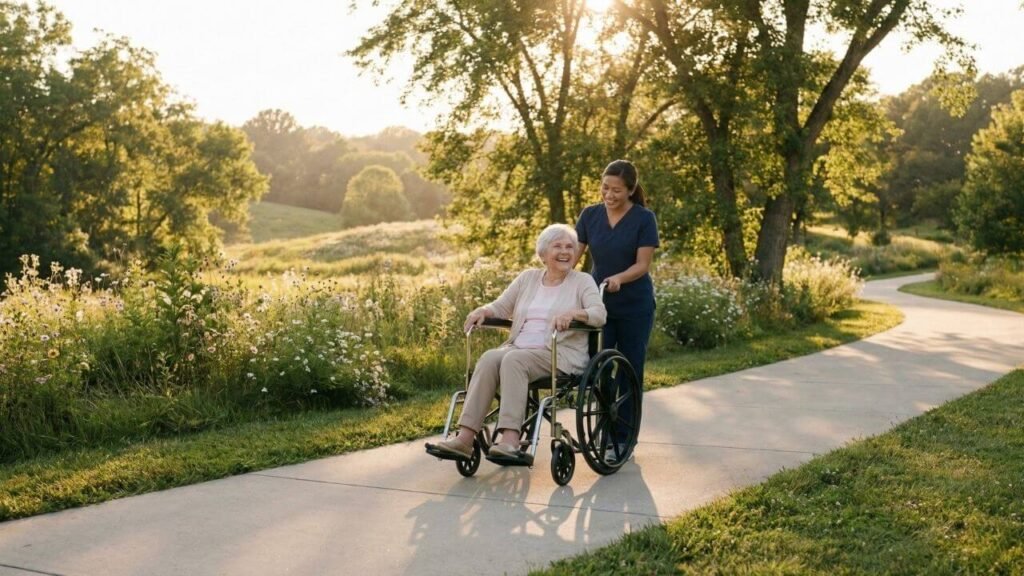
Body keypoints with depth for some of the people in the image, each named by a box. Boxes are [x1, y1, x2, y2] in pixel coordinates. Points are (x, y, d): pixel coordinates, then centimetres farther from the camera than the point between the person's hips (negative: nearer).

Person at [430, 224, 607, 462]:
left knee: (513, 360, -33)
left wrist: (572, 313, -29)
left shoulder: (583, 281, 5)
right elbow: (502, 307, 18)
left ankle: (510, 440, -43)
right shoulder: (528, 277, 19)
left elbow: (600, 314, -10)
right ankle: (465, 437, -36)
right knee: (489, 358, -28)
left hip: (562, 354, -4)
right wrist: (483, 310, -5)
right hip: (519, 348, 4)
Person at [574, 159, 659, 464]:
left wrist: (618, 278, -31)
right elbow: (573, 254, 0)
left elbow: (643, 265, -13)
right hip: (599, 303, 3)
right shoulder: (590, 215, 0)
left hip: (635, 307, -3)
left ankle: (622, 439, 12)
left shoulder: (644, 218, -10)